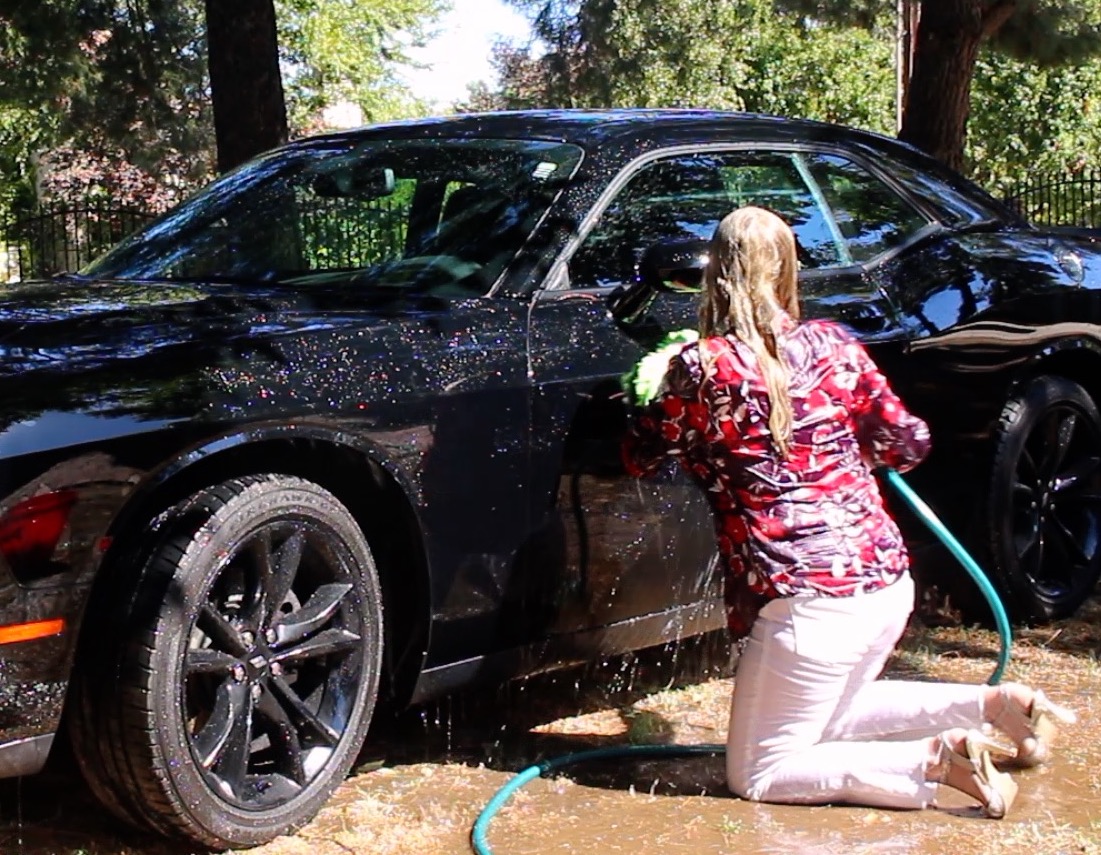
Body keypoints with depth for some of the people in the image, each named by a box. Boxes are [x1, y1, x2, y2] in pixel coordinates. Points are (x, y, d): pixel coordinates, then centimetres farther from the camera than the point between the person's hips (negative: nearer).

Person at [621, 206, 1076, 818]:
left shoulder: (702, 366, -9)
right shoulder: (832, 344, 5)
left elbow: (641, 457, 6)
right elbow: (908, 444, 11)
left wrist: (658, 396, 24)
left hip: (811, 601, -7)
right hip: (890, 580, 7)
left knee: (756, 775, 7)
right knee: (825, 723, 31)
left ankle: (933, 762, -10)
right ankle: (994, 705, 15)